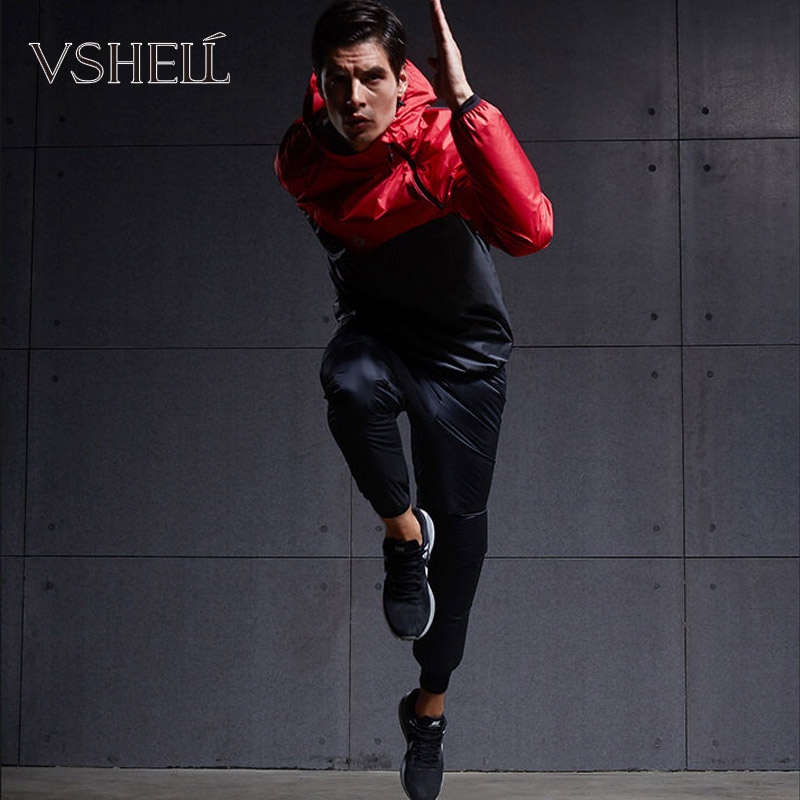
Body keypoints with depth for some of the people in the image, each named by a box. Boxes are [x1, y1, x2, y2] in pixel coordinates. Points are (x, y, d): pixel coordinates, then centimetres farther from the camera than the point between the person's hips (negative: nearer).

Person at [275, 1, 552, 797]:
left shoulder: (440, 141, -27)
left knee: (459, 520, 1)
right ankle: (403, 531, -9)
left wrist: (464, 102, -45)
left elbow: (530, 230, -44)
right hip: (374, 328, 2)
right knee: (350, 382, -36)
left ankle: (430, 708, 21)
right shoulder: (302, 157, -13)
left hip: (462, 346, -2)